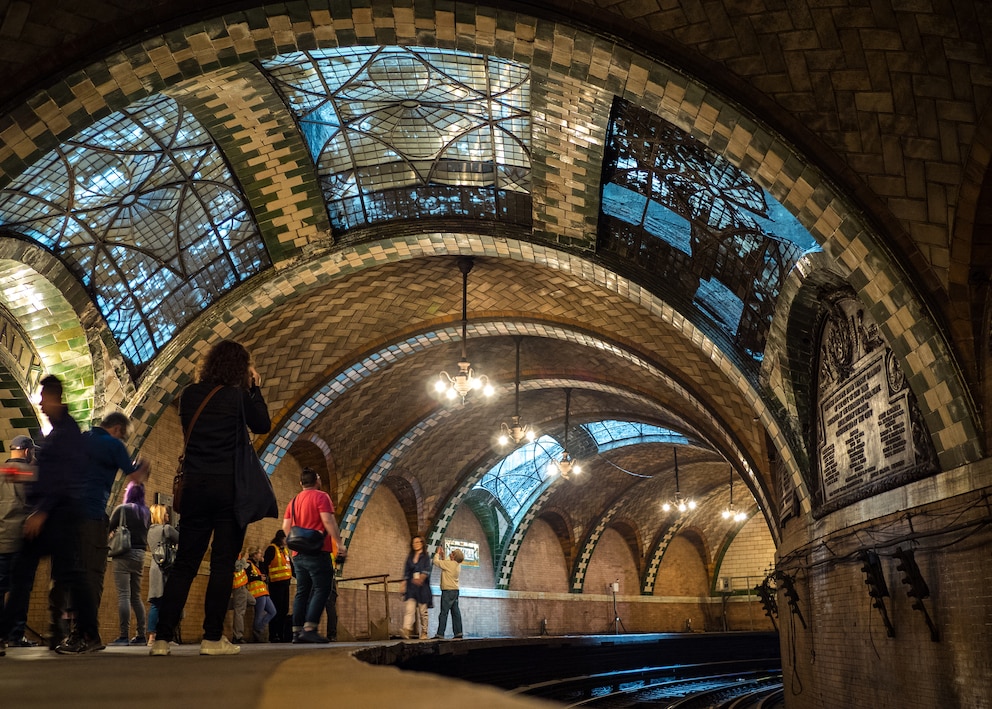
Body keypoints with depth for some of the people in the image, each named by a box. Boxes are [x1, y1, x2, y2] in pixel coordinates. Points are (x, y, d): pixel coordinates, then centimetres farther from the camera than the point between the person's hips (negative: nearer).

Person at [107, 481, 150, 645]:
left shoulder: (122, 509, -3)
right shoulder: (147, 512, 11)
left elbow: (109, 528, -1)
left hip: (124, 554, -5)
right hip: (140, 555, 5)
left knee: (123, 595, -8)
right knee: (136, 596, 11)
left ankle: (124, 636, -13)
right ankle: (141, 635, 9)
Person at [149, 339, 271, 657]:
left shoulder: (190, 394, 5)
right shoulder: (238, 396, -6)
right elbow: (263, 425, 7)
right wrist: (255, 388, 12)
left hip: (194, 487, 4)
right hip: (229, 487, -4)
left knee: (185, 562, 9)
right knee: (223, 562, 2)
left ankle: (162, 638, 7)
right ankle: (212, 638, 2)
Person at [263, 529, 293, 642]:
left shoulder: (285, 550, 22)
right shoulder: (271, 549, -4)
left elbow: (290, 565, 24)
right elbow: (265, 565, -12)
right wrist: (268, 576, -22)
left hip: (285, 582, 8)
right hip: (276, 583, -8)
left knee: (284, 610, 8)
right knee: (276, 610, -8)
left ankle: (282, 634, 13)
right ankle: (273, 636, -3)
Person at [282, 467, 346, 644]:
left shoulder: (294, 501, 15)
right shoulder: (321, 496, -5)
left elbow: (286, 526, 11)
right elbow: (328, 520, -15)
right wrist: (340, 544, -15)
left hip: (299, 554, 7)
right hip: (317, 552, -7)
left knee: (302, 592, 9)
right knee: (321, 589, -8)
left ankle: (297, 632, 4)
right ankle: (309, 629, -19)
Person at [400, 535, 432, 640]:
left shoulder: (426, 556, 3)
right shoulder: (410, 557, 16)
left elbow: (427, 570, -11)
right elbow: (406, 572, 16)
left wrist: (421, 578, -29)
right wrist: (403, 584, 5)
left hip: (422, 586, -3)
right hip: (411, 587, 3)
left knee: (422, 610, 1)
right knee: (409, 608, -15)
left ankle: (424, 632, 10)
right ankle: (407, 630, -28)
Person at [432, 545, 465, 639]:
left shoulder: (449, 563, -16)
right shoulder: (458, 565, 10)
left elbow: (436, 561, -9)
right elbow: (444, 564, 23)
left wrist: (438, 553, 7)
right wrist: (442, 555, 22)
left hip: (448, 590, -9)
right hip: (455, 590, 9)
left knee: (444, 613, -6)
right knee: (455, 612, 8)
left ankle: (440, 634, -6)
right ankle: (458, 633, 8)